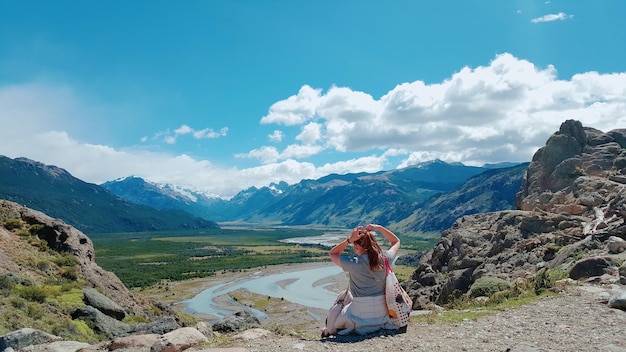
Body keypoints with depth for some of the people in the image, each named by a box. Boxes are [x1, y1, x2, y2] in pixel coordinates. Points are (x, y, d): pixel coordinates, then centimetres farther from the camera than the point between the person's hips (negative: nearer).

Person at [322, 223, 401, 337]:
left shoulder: (354, 263, -18)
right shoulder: (385, 259, -7)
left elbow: (332, 253, -1)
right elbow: (396, 241, 14)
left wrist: (349, 239, -11)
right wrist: (380, 228, 4)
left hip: (360, 314, -5)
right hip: (382, 313, 5)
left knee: (334, 310, 24)